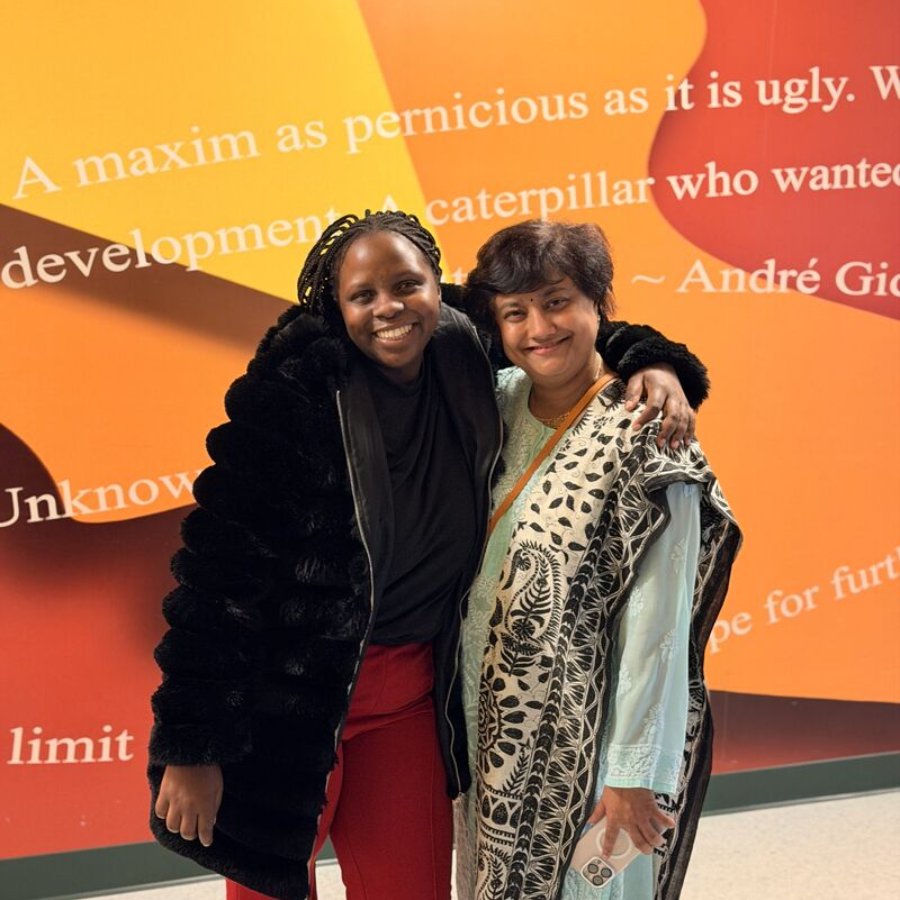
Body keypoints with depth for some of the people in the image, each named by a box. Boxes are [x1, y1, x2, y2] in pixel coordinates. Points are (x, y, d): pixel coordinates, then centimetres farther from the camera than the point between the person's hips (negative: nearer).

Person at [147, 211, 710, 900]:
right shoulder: (296, 393, -20)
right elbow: (221, 569, -19)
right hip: (287, 697, -4)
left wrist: (652, 360, -6)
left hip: (411, 692, 4)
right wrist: (191, 750, -18)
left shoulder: (465, 361, -5)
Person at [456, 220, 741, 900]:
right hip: (487, 726, 6)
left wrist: (636, 772, -15)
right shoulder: (500, 402, 0)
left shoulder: (642, 438, -18)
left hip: (586, 743, -6)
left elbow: (657, 621, -18)